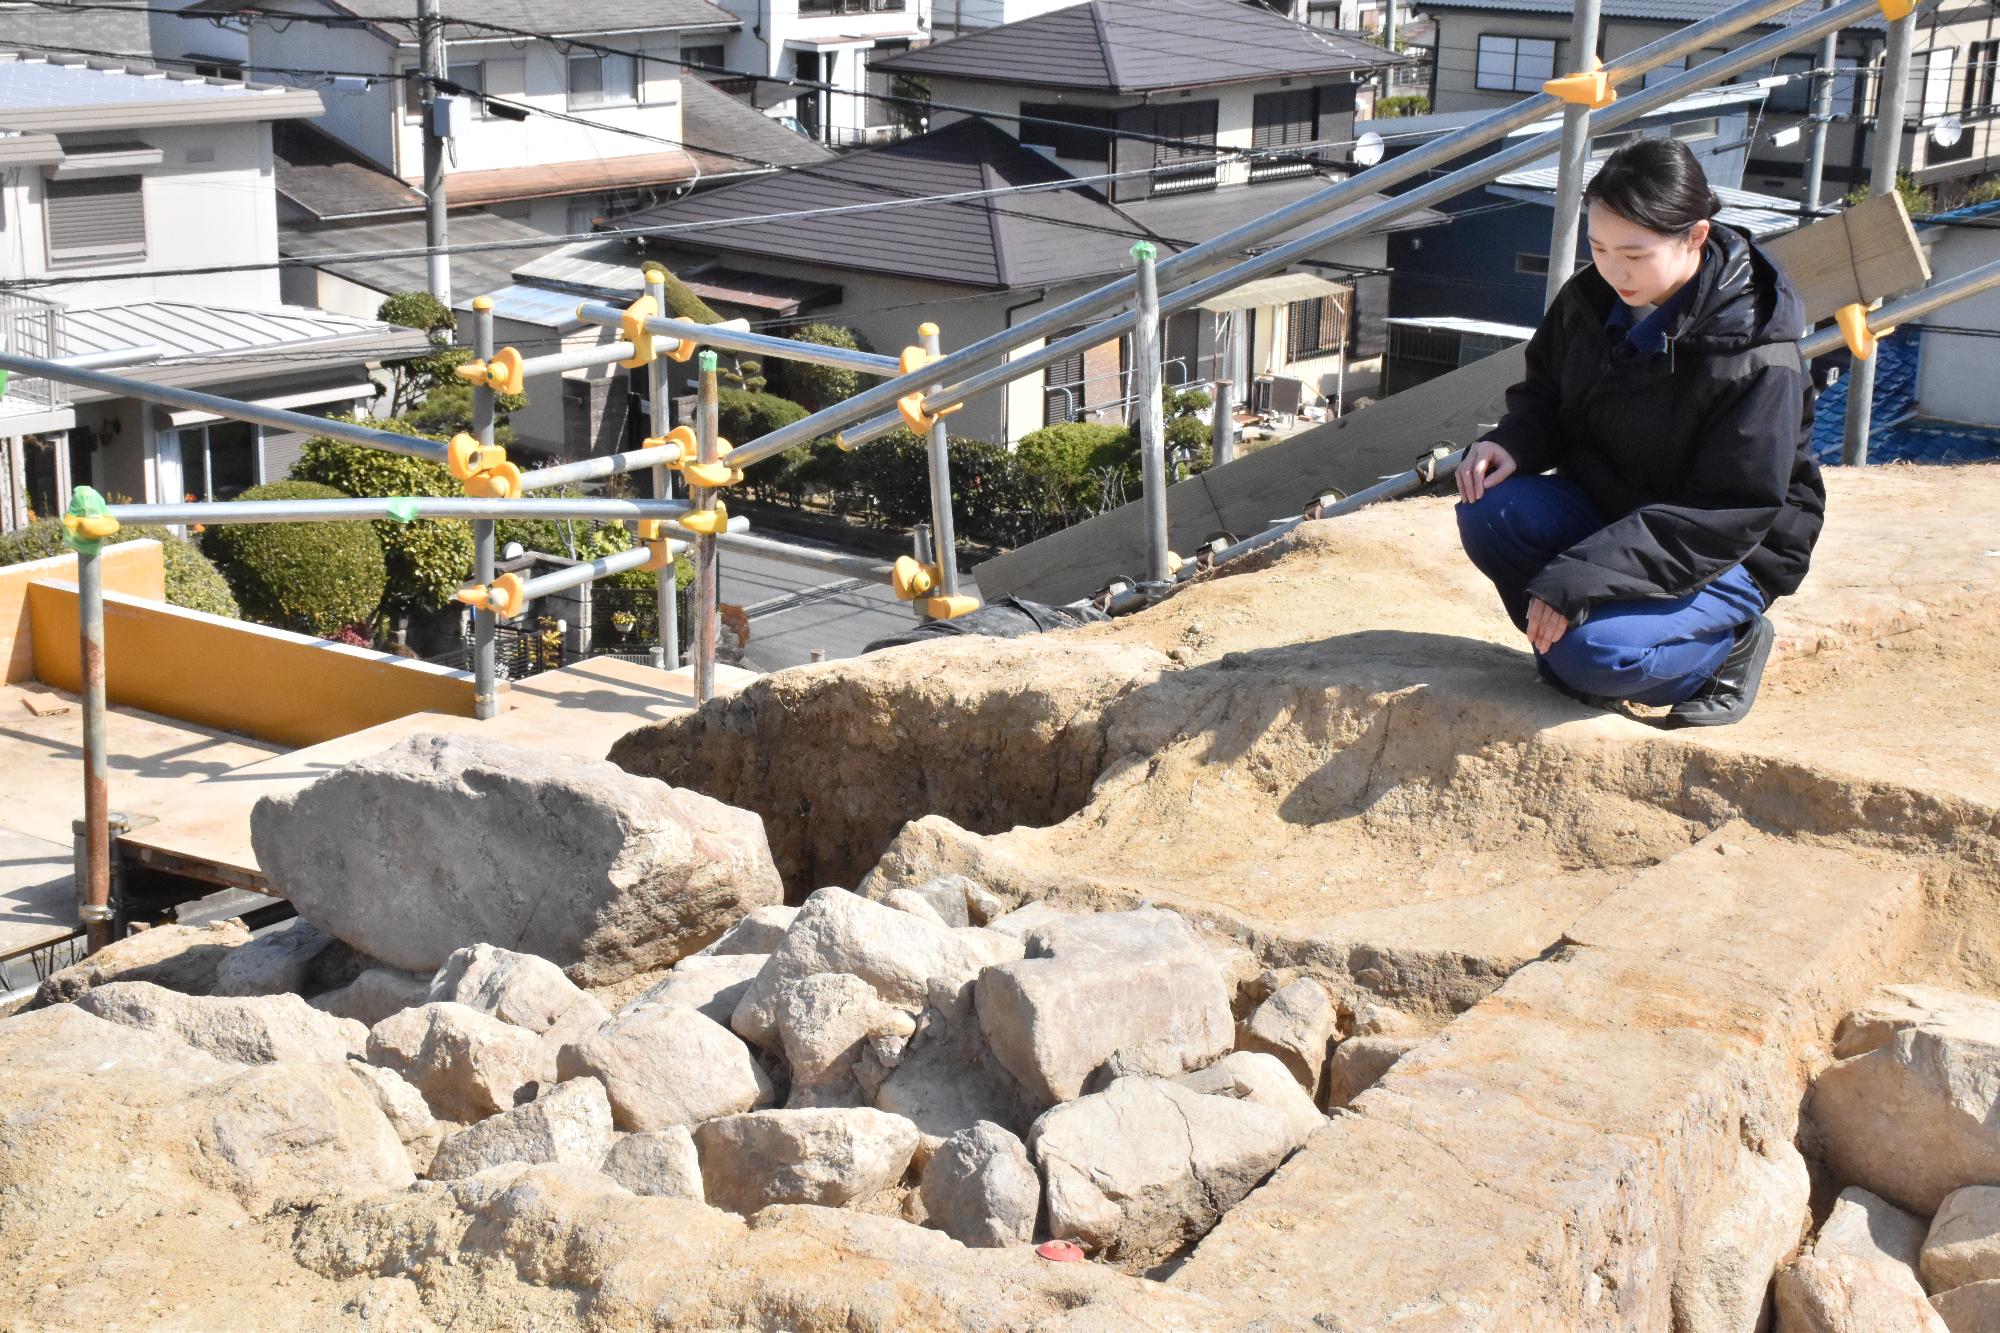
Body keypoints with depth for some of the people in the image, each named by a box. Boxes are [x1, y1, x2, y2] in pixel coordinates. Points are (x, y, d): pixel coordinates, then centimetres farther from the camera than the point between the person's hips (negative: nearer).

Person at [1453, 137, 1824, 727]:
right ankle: (1570, 638, 0)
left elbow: (1727, 518, -26)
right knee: (1488, 514, -23)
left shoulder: (1757, 359, -25)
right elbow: (1544, 392, 11)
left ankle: (1723, 647, 0)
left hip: (1727, 553, -6)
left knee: (1593, 654, -31)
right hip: (1605, 507, 6)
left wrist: (1581, 579, -33)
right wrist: (1512, 443, -16)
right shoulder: (1590, 297, -6)